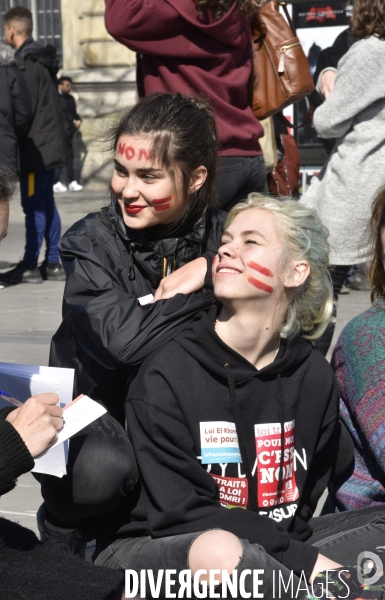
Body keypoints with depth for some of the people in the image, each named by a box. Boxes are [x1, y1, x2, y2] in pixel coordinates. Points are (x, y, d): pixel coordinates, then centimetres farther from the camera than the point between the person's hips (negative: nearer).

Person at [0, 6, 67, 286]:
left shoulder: (27, 63, -15)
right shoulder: (42, 59, 15)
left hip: (35, 146, -9)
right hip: (50, 144, 9)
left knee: (34, 206, -6)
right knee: (46, 203, 12)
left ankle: (29, 266, -2)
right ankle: (53, 263, 14)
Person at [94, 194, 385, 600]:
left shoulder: (313, 376, 2)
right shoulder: (166, 372, -12)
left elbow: (301, 504, 7)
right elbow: (182, 514, -16)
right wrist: (306, 560, -23)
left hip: (270, 548, 5)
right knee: (217, 550, -38)